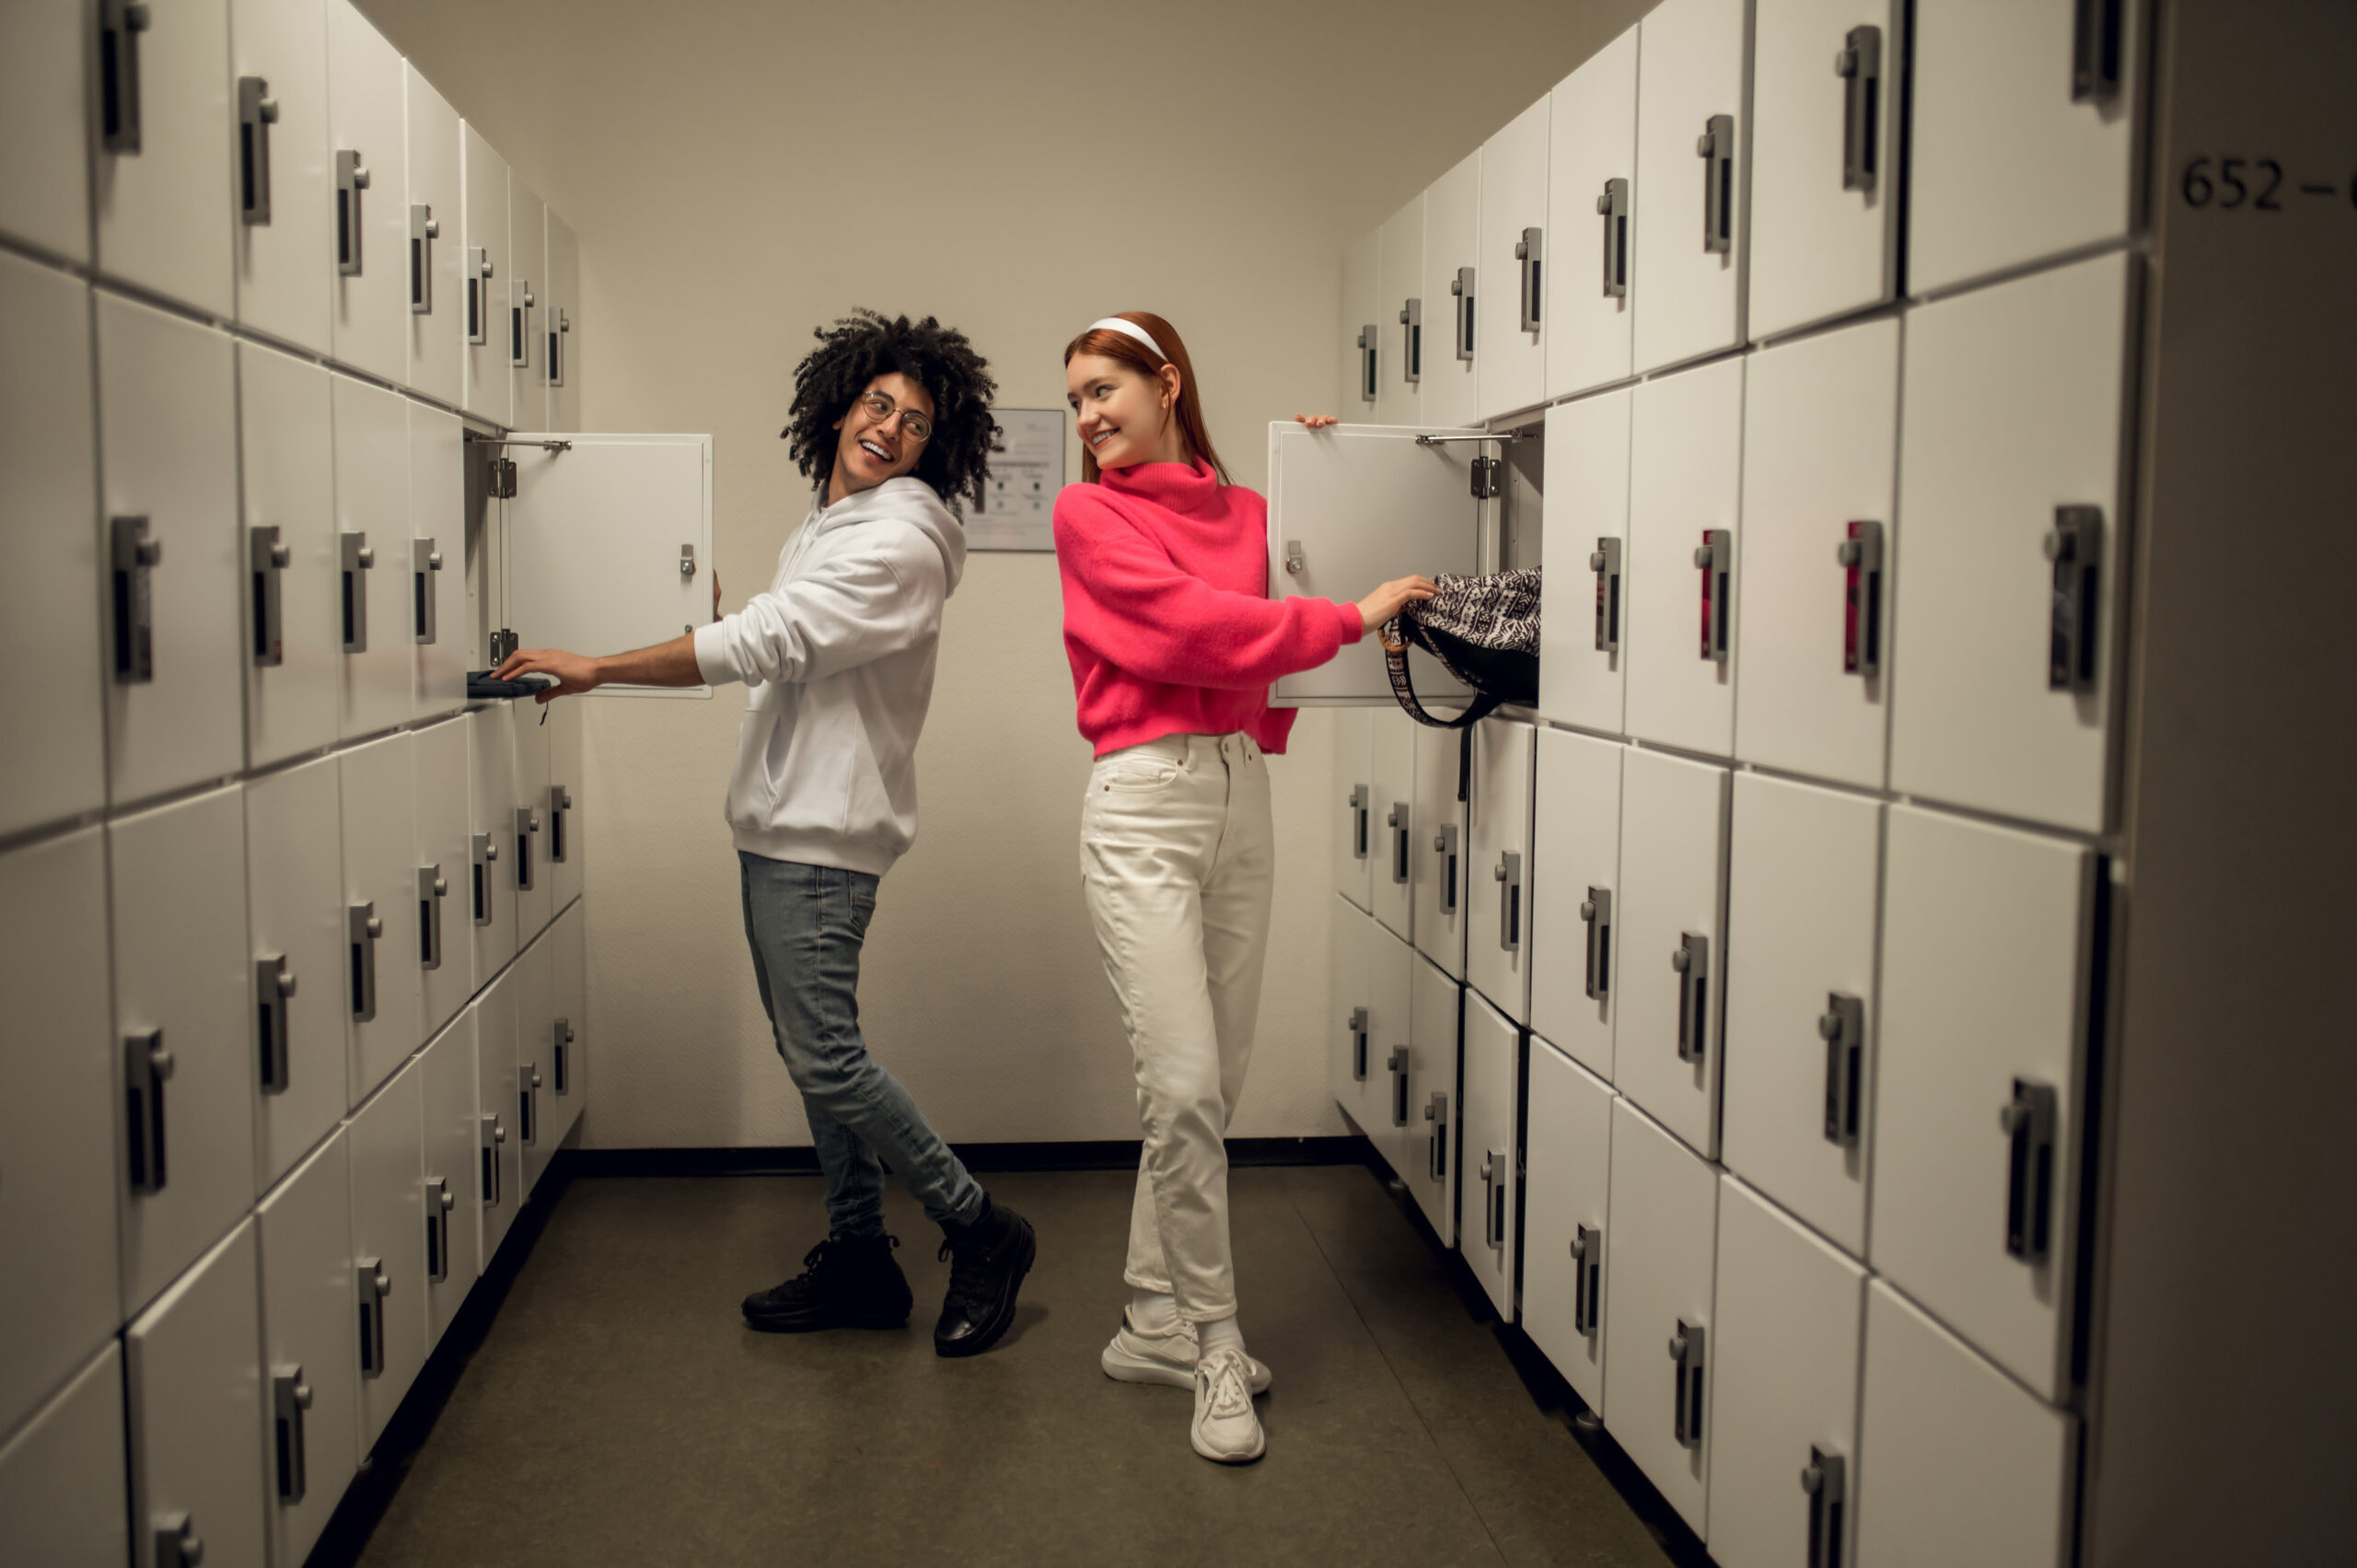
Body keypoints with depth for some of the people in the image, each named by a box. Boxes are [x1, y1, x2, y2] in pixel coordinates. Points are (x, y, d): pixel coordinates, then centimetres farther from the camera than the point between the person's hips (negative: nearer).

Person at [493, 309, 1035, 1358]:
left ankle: (981, 1231, 5)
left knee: (825, 1057, -10)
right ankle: (858, 1260, 23)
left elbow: (768, 644, -21)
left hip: (821, 837, -10)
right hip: (778, 827, 10)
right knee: (814, 1054, 13)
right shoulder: (823, 531, 18)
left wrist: (600, 668, -17)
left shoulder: (900, 541, -14)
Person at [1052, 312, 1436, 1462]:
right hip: (1143, 804, -5)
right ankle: (1213, 1344, 6)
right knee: (1183, 1085, -10)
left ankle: (1153, 1325, 22)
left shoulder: (1245, 511, 15)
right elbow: (1195, 627, -9)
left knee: (1215, 1084, 8)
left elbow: (1269, 657, 11)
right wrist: (1351, 618, -8)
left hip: (1241, 796, 5)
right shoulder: (1088, 514, 1)